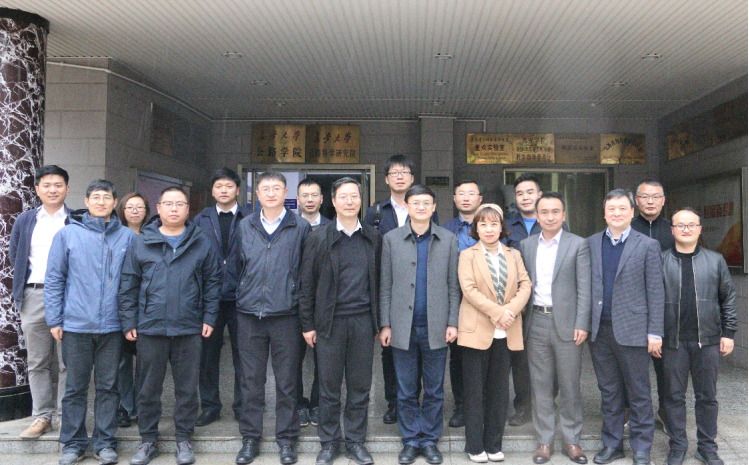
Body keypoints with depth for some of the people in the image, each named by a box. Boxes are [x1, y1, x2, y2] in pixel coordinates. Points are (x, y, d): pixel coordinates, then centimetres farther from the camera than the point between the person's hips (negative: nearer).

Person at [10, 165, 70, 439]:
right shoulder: (25, 221, 14)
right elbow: (14, 255, 17)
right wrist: (24, 285, 8)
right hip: (33, 296, 4)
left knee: (68, 362, 1)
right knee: (37, 362, 9)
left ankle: (66, 416, 10)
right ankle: (41, 417, 18)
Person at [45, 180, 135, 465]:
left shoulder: (128, 237, 4)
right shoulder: (67, 234, 1)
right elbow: (54, 279, 3)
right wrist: (54, 319, -1)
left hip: (112, 326, 1)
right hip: (75, 325, 0)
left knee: (108, 386, 9)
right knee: (75, 387, 9)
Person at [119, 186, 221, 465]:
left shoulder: (201, 244, 5)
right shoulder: (141, 243, 5)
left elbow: (213, 282, 7)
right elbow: (128, 285, 6)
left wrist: (209, 317, 1)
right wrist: (129, 322, 0)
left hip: (189, 328, 0)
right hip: (150, 327, 1)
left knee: (187, 388, 9)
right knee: (148, 389, 11)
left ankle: (184, 439, 24)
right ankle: (148, 440, 27)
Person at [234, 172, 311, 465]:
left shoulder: (300, 227, 1)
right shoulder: (245, 226, 8)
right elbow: (237, 265, 15)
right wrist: (242, 295, 11)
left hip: (285, 315, -2)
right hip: (249, 314, 2)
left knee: (286, 381, 6)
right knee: (251, 380, 9)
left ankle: (287, 438, 22)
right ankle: (250, 437, 24)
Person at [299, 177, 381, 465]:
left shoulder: (373, 238, 7)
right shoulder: (318, 239, 0)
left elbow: (378, 282, 9)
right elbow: (307, 285, 1)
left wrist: (379, 322, 6)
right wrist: (308, 324, -1)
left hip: (363, 322, 2)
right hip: (330, 322, -1)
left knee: (360, 385, 9)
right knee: (329, 386, 7)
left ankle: (355, 442, 25)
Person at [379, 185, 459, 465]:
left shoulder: (448, 240, 6)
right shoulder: (392, 239, 5)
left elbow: (454, 286, 5)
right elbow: (385, 286, 3)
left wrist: (453, 323, -2)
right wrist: (385, 324, -1)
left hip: (435, 327, 0)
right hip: (403, 327, 0)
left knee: (434, 390, 9)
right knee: (406, 390, 9)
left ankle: (430, 440, 24)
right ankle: (410, 441, 23)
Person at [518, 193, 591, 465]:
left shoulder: (578, 245, 1)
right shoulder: (526, 245, 10)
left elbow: (584, 288, -3)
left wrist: (582, 325, -9)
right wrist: (521, 322, 4)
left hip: (566, 323, -2)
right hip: (536, 323, 3)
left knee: (570, 386, 6)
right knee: (540, 386, 8)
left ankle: (571, 441, 20)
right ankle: (544, 441, 19)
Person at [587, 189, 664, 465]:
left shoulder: (647, 245, 0)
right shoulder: (591, 243, 8)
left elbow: (655, 292, -2)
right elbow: (586, 285, 8)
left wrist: (655, 333, -6)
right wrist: (585, 324, 1)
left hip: (632, 330, -3)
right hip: (599, 330, 3)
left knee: (639, 393, 8)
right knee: (609, 392, 13)